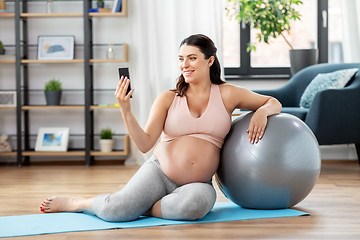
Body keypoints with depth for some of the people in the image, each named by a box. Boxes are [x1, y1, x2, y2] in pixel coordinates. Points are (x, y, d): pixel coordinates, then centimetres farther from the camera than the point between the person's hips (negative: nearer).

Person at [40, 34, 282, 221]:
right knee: (114, 210, -25)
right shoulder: (168, 99, 1)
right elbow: (145, 144, -9)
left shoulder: (228, 95, 2)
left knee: (196, 202, -39)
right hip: (159, 173, 0)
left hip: (198, 183, 1)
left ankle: (137, 206, -12)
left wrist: (263, 111, -11)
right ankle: (71, 203, 8)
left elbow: (274, 102, 13)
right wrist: (126, 111, -22)